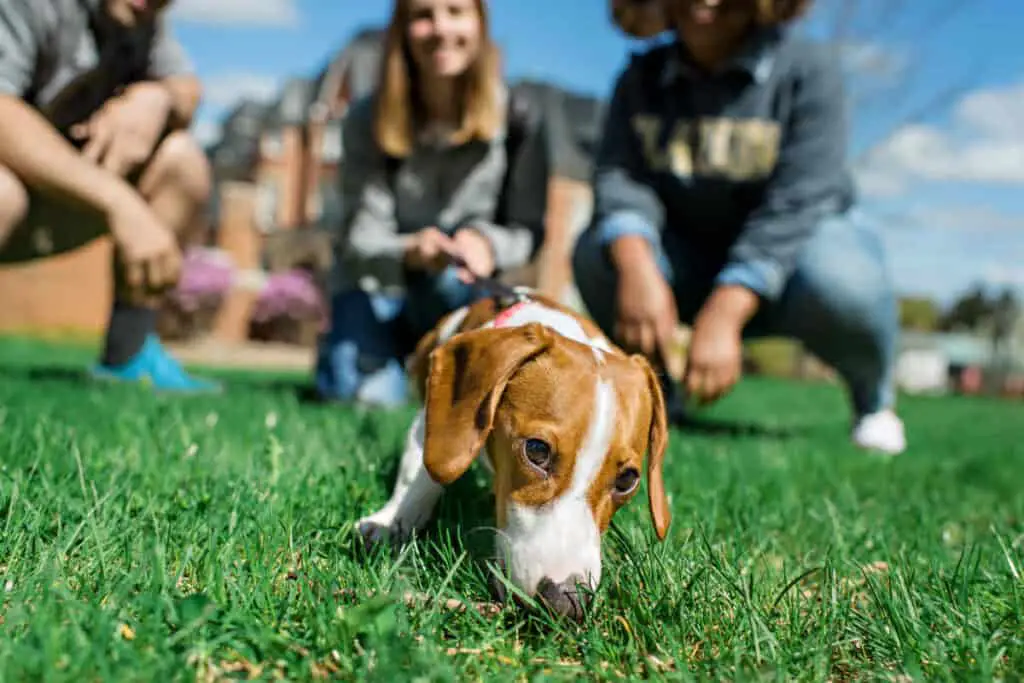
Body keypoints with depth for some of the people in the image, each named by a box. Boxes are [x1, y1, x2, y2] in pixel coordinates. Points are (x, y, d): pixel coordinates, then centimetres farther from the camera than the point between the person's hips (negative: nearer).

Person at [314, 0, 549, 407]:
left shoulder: (518, 119, -10)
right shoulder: (368, 120, -11)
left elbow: (527, 230, -8)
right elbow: (360, 237, -16)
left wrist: (486, 243, -32)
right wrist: (408, 253, -39)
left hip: (464, 286, 1)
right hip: (378, 285, -1)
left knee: (452, 280, -35)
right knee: (362, 390, -27)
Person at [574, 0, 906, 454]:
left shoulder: (806, 69, -15)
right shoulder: (641, 78, -4)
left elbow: (797, 202, -26)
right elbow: (619, 177, -16)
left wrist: (722, 316, -37)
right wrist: (637, 267, -39)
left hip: (795, 246, -2)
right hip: (696, 262, 3)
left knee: (839, 282, -36)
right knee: (595, 253, -22)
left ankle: (874, 396, -1)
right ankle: (657, 387, 3)